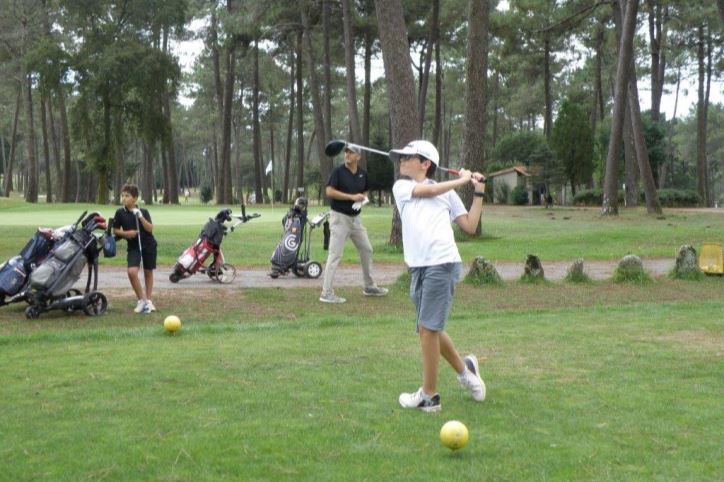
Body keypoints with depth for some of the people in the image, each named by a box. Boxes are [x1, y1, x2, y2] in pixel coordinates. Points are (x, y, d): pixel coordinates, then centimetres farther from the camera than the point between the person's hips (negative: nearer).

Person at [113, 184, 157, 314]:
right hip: (133, 246, 0)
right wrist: (126, 233, -13)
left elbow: (150, 229, -13)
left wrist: (140, 216, -24)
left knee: (148, 272, 10)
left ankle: (148, 300, 25)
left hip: (148, 244, 0)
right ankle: (141, 300, -3)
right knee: (132, 272, -18)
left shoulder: (143, 212, -4)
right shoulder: (120, 213, -2)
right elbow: (115, 230, 5)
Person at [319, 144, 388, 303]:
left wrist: (363, 198, -3)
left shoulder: (363, 173, 8)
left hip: (355, 217, 7)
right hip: (340, 217, -7)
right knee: (335, 254, -10)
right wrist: (351, 197, -21)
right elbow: (329, 191, -18)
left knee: (366, 249, 14)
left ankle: (369, 287, 29)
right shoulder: (338, 171, -9)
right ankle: (326, 293, -8)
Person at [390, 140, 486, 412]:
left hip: (442, 264, -4)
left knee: (428, 328, -8)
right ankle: (464, 369, 35)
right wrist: (461, 181, 13)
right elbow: (430, 190, 3)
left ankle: (429, 396, 2)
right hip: (418, 267, 4)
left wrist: (478, 193, 14)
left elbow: (470, 226, 14)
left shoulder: (447, 192, 16)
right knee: (430, 329, 11)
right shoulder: (401, 187, 20)